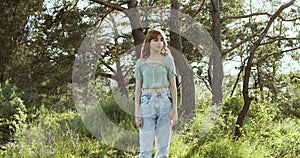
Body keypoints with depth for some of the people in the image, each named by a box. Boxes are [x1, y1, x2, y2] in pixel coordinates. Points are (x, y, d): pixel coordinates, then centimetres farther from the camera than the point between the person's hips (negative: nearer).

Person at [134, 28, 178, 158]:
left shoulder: (168, 59, 5)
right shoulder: (141, 62, 6)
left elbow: (173, 86, 4)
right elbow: (138, 89, 6)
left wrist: (174, 110, -2)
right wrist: (137, 113, -2)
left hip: (165, 102, 0)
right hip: (147, 103, 0)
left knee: (163, 147, 3)